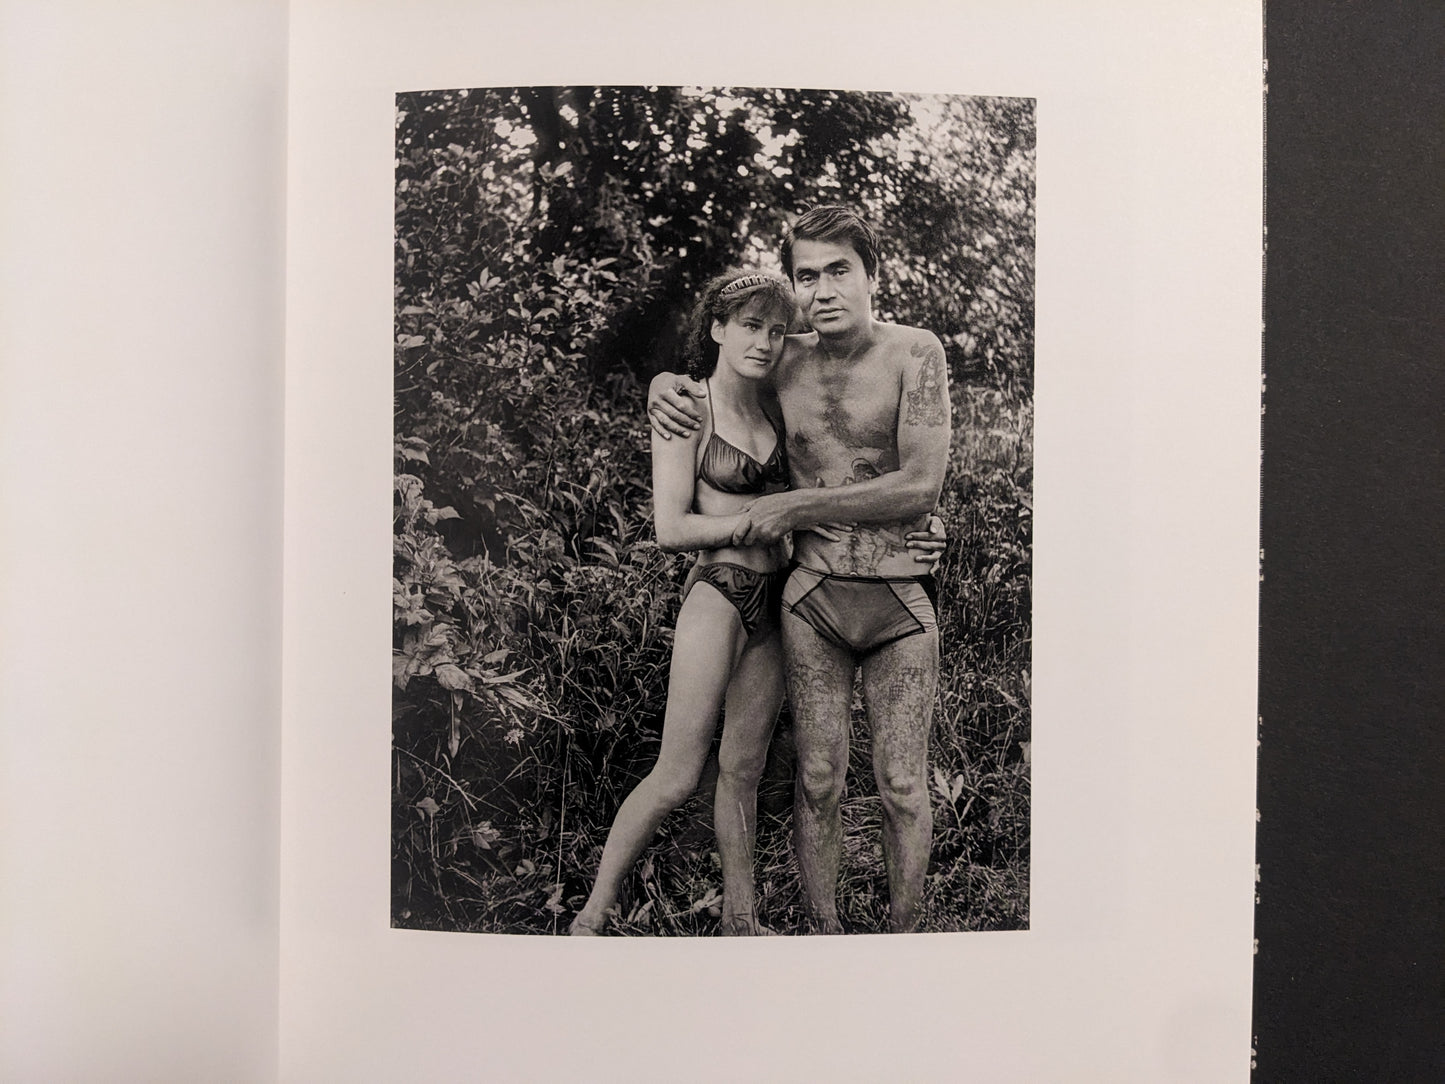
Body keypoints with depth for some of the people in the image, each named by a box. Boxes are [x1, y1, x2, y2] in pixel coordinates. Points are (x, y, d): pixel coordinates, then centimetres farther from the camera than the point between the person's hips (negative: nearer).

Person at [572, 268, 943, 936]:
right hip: (718, 593, -6)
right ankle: (591, 918, 11)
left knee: (743, 769, 13)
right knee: (677, 777, -5)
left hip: (774, 600, 6)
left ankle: (739, 919, 25)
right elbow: (671, 529, -12)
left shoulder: (775, 404, 10)